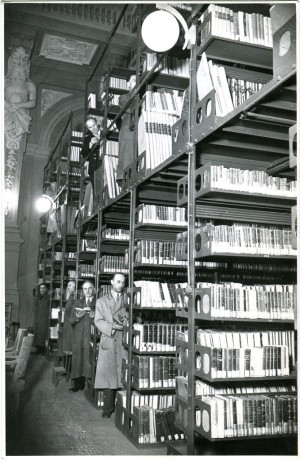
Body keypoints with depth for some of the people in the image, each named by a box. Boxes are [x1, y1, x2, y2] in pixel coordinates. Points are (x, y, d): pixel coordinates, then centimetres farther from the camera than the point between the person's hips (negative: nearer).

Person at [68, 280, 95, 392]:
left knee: (90, 359, -7)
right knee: (78, 358, 0)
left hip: (91, 336, -3)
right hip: (78, 337, 3)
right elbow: (70, 320, 11)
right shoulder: (77, 303, 16)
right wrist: (77, 317, -8)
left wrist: (94, 317, -16)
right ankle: (77, 384, 9)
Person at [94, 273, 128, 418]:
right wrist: (112, 327, -13)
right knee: (108, 375, -1)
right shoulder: (101, 301, 12)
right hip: (108, 342, 0)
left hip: (124, 342, 0)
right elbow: (98, 321, 3)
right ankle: (108, 409, 8)